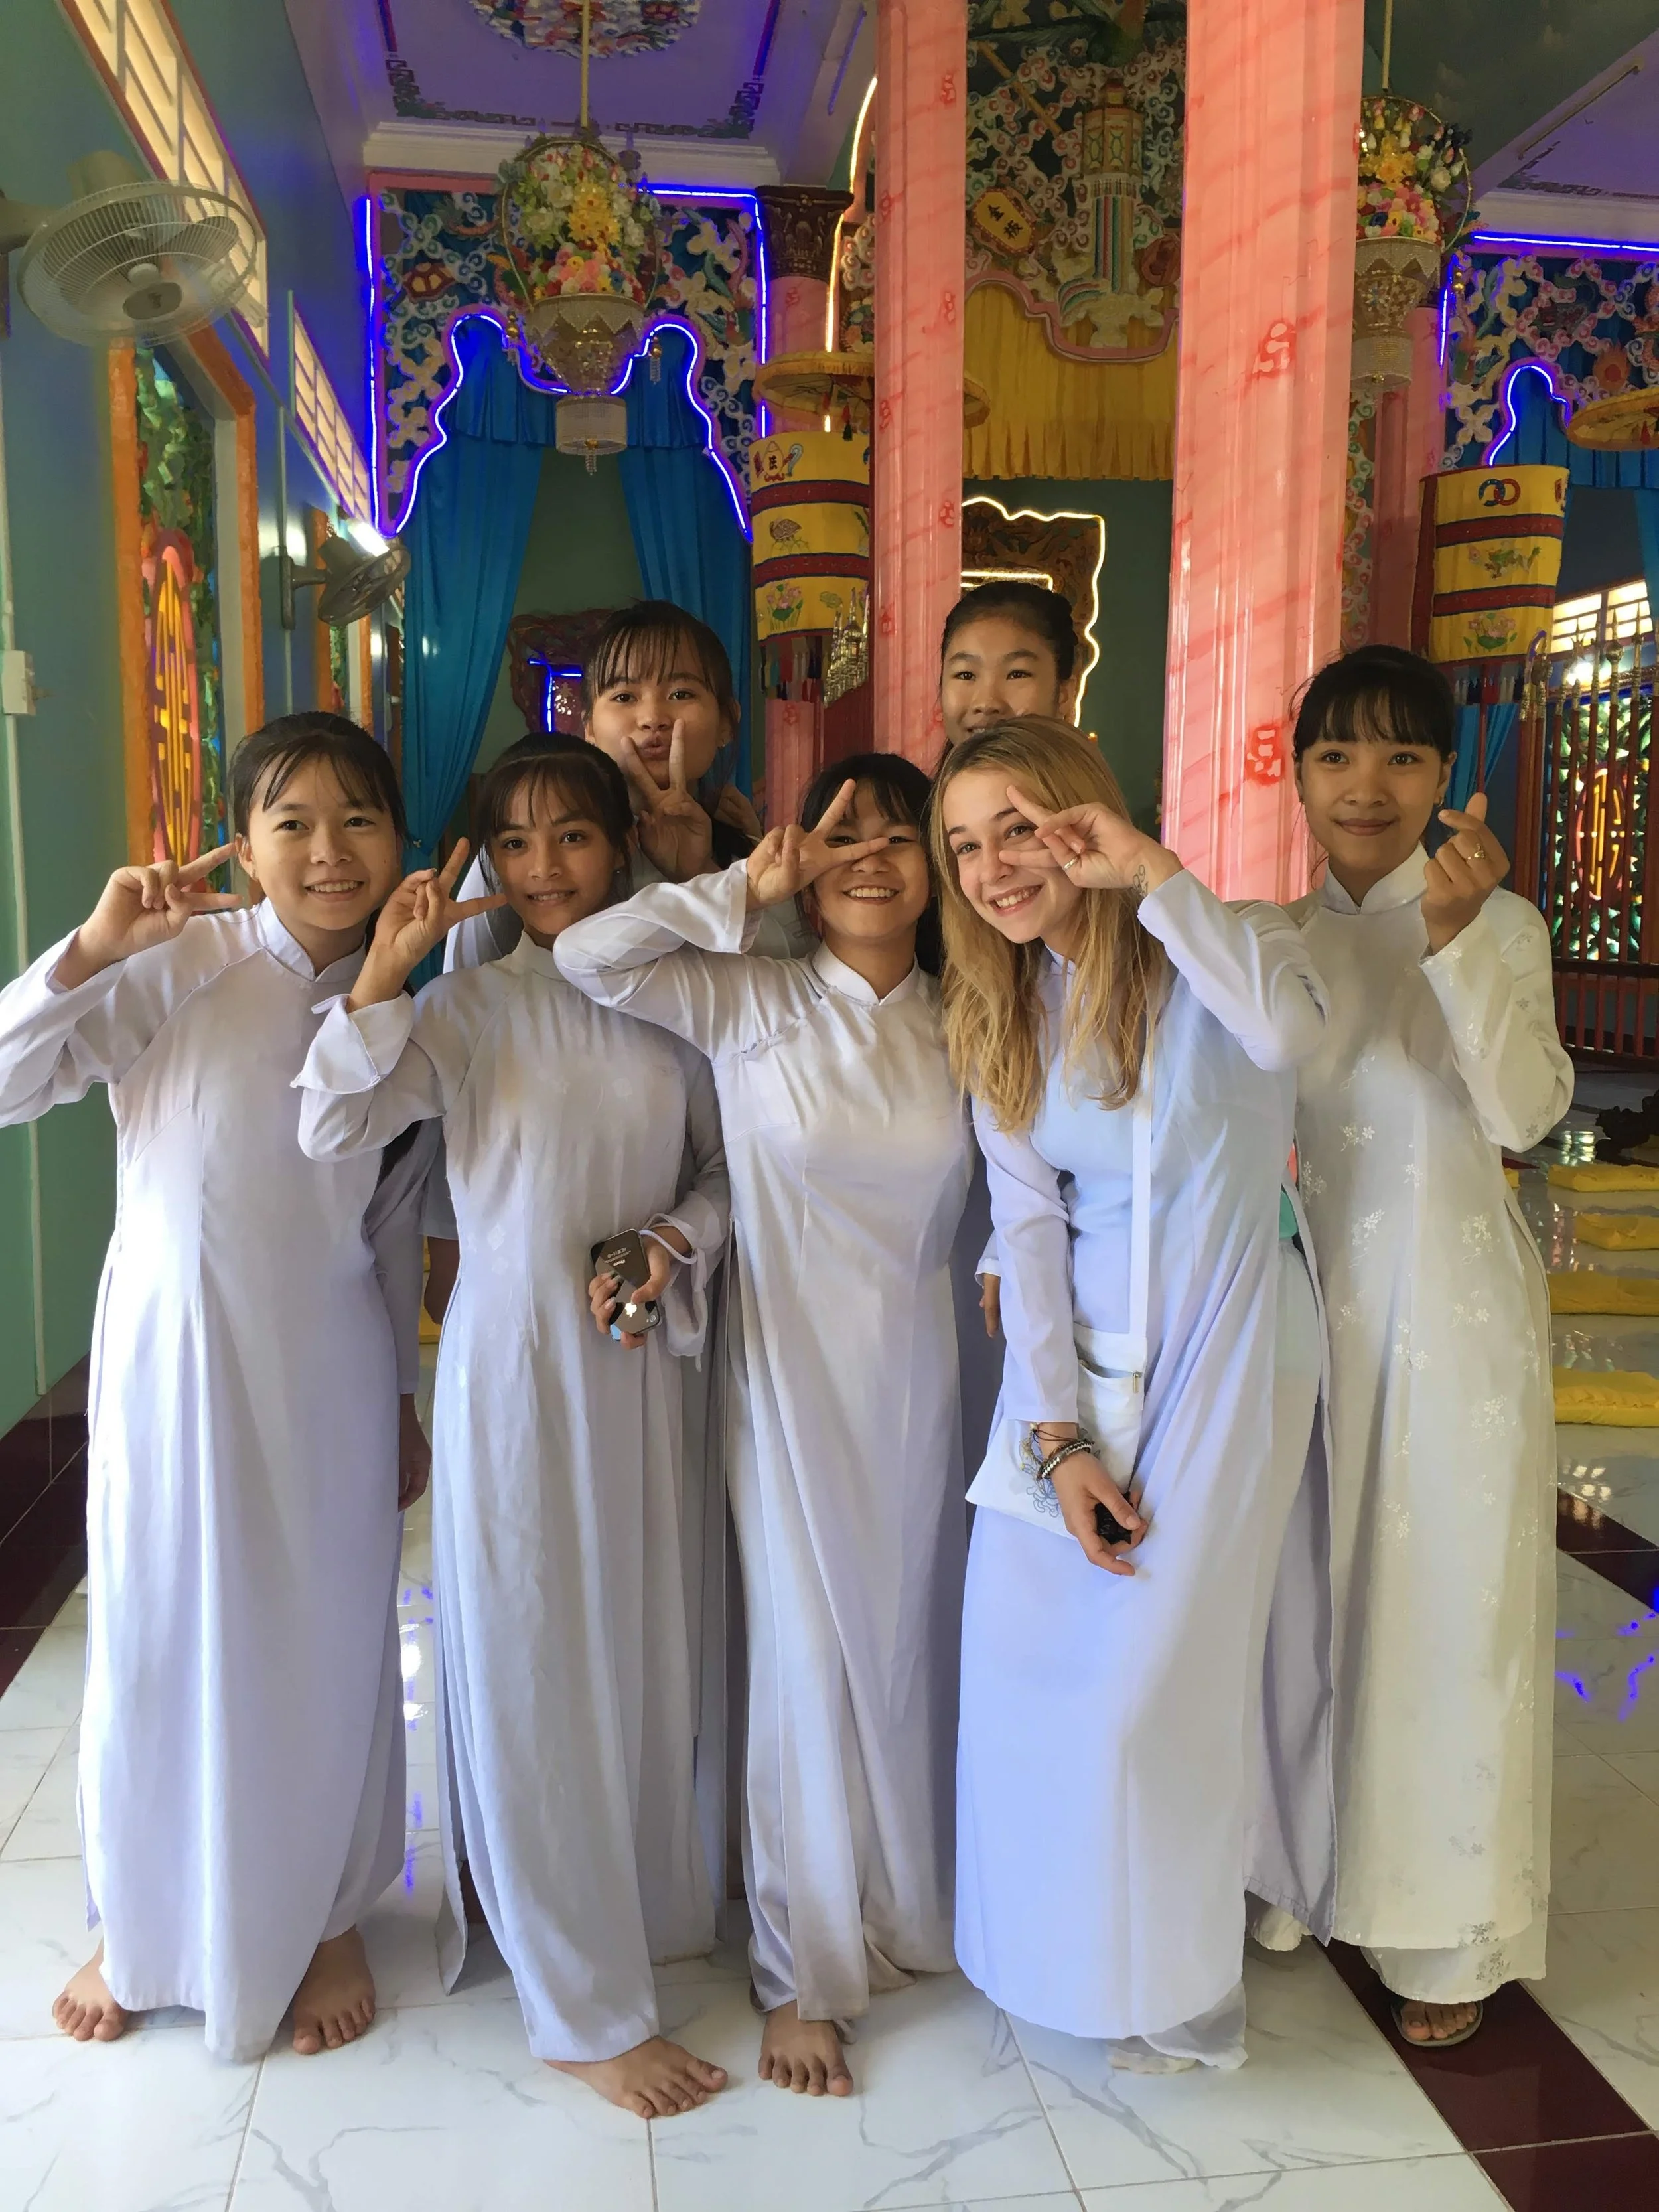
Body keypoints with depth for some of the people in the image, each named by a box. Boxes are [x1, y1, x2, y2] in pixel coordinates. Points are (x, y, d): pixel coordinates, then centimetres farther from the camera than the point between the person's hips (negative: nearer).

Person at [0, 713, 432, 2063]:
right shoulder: (179, 966, -12)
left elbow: (393, 1226, 8)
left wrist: (403, 1401, 13)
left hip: (331, 1374, 3)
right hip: (176, 1354, -2)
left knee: (331, 1647, 12)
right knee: (160, 1639, 12)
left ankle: (325, 1920, 38)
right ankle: (144, 1929, 39)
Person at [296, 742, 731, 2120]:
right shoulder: (467, 1010, -5)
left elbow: (723, 1168, 9)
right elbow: (331, 1131, -16)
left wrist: (674, 1243, -10)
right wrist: (386, 969, -20)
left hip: (641, 1359, 3)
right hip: (510, 1363, -3)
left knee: (645, 1652, 15)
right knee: (534, 1669, 5)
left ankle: (648, 1909, 40)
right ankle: (586, 2010, 20)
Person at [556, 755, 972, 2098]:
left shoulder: (958, 1027, 3)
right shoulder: (750, 1004, -7)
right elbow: (590, 956, -18)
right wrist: (749, 887, -15)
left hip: (918, 1371, 3)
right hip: (791, 1371, -3)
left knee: (911, 1643, 15)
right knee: (809, 1657, 5)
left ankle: (908, 1912, 39)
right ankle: (805, 1974, 25)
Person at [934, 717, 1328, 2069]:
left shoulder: (1223, 951, -9)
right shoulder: (1004, 1016, 5)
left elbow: (1289, 1034, -34)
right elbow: (1026, 1221, 0)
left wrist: (1152, 874, -27)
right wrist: (1057, 1435, -5)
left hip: (1216, 1349, -4)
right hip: (1073, 1354, 5)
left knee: (1148, 1681, -2)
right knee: (1023, 1660, 7)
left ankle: (1178, 1992, 25)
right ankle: (1049, 1949, 34)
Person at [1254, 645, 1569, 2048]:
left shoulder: (1500, 924, -3)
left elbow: (1526, 1112, -18)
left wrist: (1459, 933, -29)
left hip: (1458, 1309, -2)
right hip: (1318, 1300, 3)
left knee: (1449, 1605, 6)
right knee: (1311, 1590, 13)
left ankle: (1447, 1934, 26)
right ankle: (1307, 1874, 34)